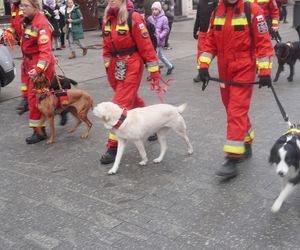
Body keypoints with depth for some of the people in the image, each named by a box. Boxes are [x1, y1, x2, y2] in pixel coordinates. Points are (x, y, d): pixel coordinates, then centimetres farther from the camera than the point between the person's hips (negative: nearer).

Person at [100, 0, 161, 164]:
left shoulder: (133, 18, -13)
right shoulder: (107, 19, 8)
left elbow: (146, 46, -14)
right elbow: (106, 47, 15)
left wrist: (154, 73, -15)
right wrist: (109, 70, 12)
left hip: (131, 67, -7)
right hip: (115, 67, 7)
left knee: (121, 105, -7)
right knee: (132, 100, 20)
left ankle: (113, 147, 0)